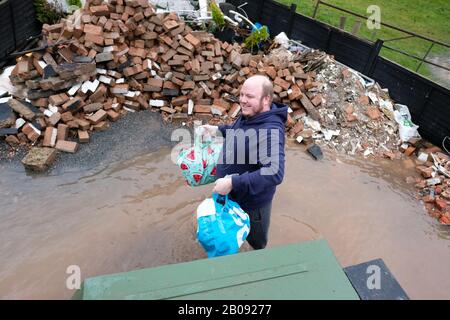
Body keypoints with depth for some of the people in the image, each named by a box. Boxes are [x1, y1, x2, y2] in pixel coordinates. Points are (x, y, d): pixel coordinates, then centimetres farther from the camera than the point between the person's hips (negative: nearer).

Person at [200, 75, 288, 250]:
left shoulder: (270, 130, -36)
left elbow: (274, 173, -46)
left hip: (252, 202, -8)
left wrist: (233, 183, -45)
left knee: (256, 242, 23)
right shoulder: (249, 114, -6)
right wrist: (218, 129, 9)